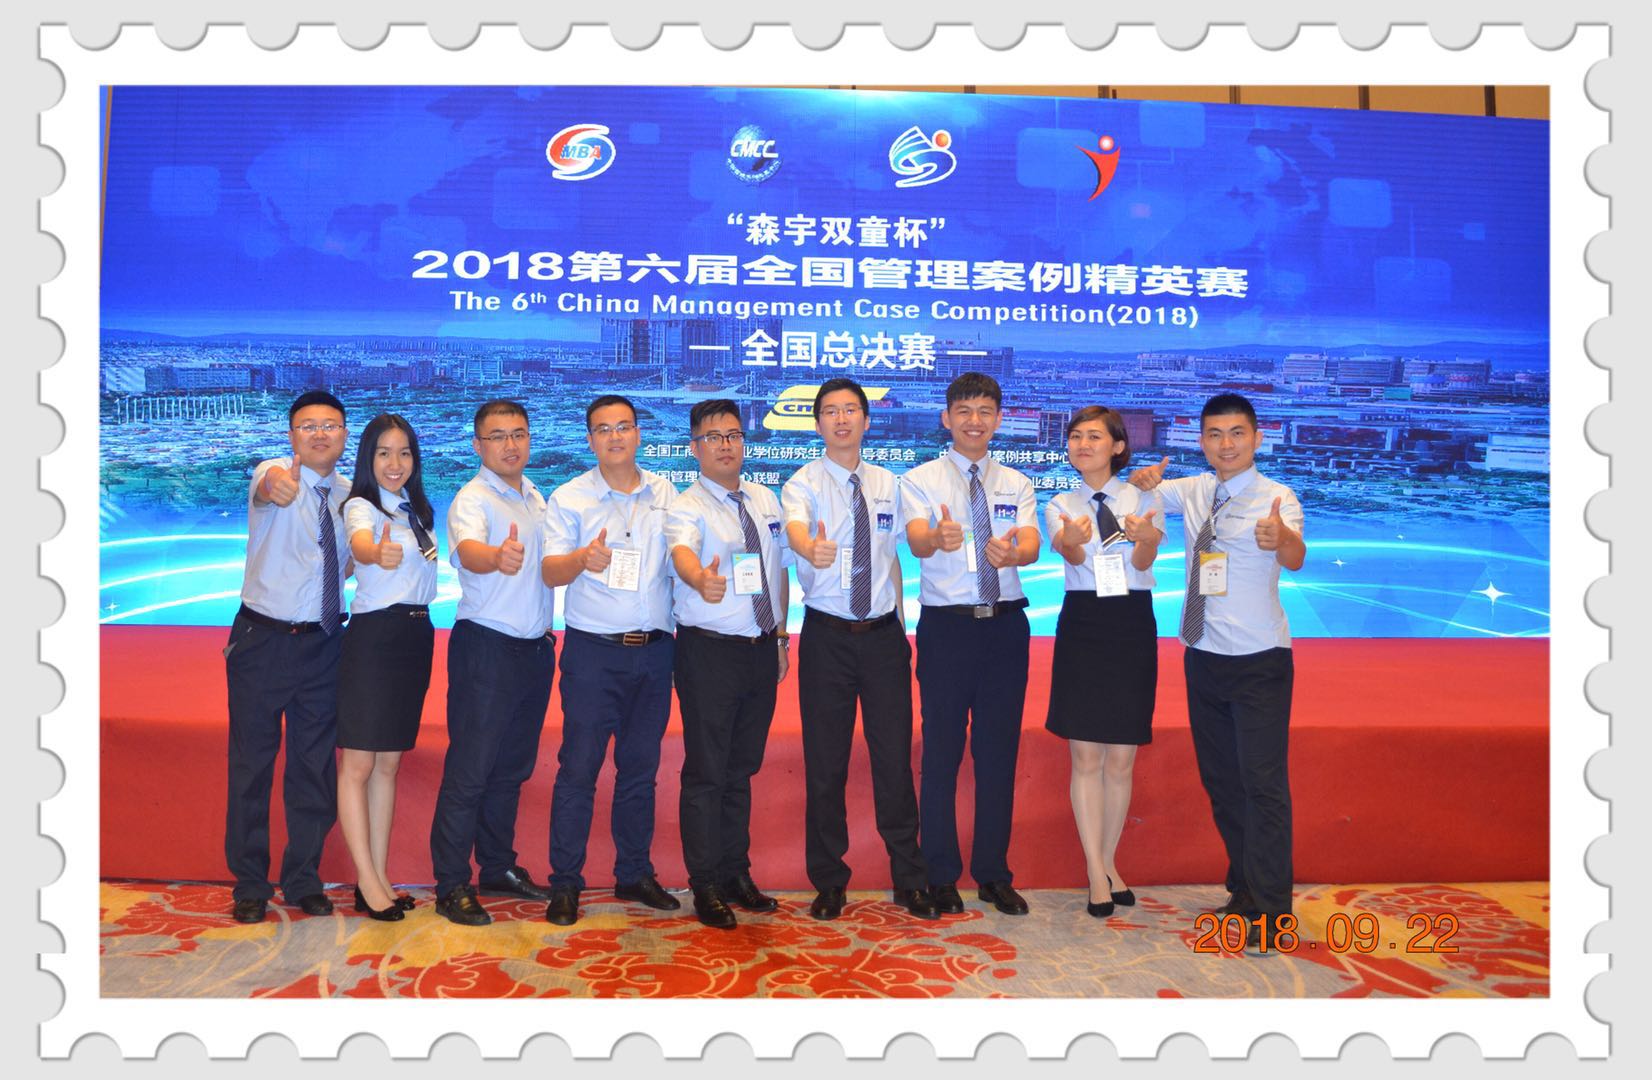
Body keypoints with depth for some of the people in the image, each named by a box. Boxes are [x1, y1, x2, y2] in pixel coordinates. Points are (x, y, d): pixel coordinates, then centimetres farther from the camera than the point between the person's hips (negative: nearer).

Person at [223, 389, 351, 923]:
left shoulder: (348, 494, 4)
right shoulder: (273, 473, -11)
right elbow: (266, 485, -38)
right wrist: (276, 486, -60)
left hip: (324, 643, 4)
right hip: (263, 639, -4)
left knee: (316, 765, 11)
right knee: (252, 762, 6)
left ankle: (304, 879, 26)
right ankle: (249, 884, 21)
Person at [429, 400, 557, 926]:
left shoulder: (536, 498, 12)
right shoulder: (473, 499, -12)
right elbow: (468, 550, -34)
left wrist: (547, 628, 12)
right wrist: (496, 557, -55)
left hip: (535, 647, 7)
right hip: (487, 646, -7)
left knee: (513, 767, 16)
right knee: (470, 769, -3)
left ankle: (498, 867, 28)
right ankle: (451, 885, 6)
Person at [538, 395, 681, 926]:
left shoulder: (665, 493, 8)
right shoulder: (569, 498, 0)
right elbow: (550, 570, -10)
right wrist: (583, 558, -30)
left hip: (654, 649, 3)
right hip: (593, 649, -3)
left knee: (641, 766, 12)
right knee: (579, 767, -2)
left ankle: (634, 873, 25)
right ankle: (565, 882, 10)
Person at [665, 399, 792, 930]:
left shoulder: (766, 501, 10)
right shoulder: (686, 507, -10)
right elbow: (682, 549, -32)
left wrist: (782, 637, 12)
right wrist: (701, 579, -54)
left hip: (762, 648, 6)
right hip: (710, 651, -6)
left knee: (742, 768, 15)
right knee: (706, 771, 0)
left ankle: (737, 873, 27)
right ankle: (706, 886, 12)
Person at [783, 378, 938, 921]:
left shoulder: (888, 485, 10)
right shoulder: (804, 483, -4)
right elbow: (795, 526, -27)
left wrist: (900, 624, 11)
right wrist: (811, 547, -50)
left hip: (884, 632, 3)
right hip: (827, 634, -2)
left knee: (894, 754, 4)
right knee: (825, 759, 4)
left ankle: (909, 877, 19)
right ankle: (828, 881, 19)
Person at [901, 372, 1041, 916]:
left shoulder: (1016, 484, 8)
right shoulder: (921, 480, -1)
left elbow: (1031, 544, -10)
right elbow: (917, 540, -20)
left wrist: (1012, 552, -35)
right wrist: (939, 537, -45)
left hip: (1005, 626, 3)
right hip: (946, 626, -3)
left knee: (999, 751, 10)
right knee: (942, 751, 3)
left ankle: (994, 874, 24)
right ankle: (940, 875, 17)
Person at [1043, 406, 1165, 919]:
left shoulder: (1144, 499, 4)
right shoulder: (1061, 506, 6)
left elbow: (1144, 562, -14)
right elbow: (1071, 556, -15)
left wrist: (1144, 538, -39)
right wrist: (1072, 541, -41)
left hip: (1133, 628, 0)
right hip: (1081, 626, 0)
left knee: (1121, 759, 7)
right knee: (1086, 756, 0)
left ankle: (1109, 861, 23)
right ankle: (1096, 871, 10)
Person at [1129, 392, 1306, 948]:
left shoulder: (1276, 497, -13)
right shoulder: (1193, 492, 4)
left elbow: (1295, 558, -30)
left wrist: (1280, 539, -56)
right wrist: (1143, 480, -13)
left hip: (1259, 660, -6)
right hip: (1203, 655, 6)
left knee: (1262, 780, -7)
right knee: (1218, 778, 14)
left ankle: (1271, 909, 3)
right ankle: (1243, 888, 29)